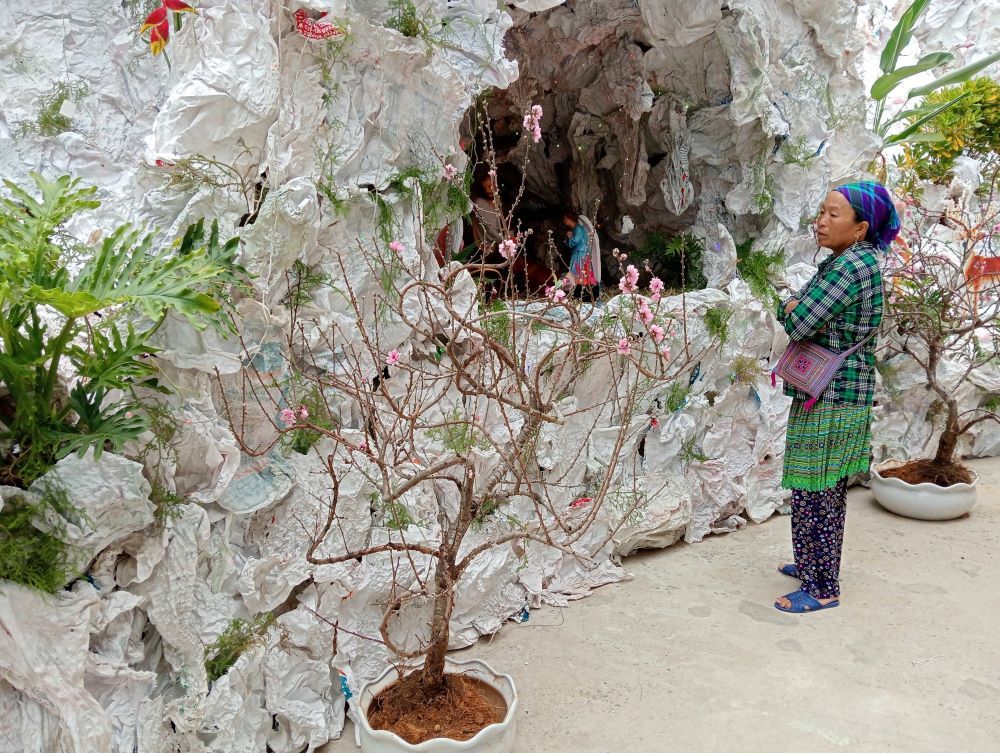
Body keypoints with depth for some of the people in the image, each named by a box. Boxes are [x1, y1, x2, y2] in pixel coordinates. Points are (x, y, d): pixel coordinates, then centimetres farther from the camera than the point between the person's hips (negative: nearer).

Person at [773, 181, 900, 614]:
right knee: (824, 489, 19)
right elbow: (785, 313, 15)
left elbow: (798, 325, -21)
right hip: (821, 394, 10)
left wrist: (797, 311, -1)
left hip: (832, 398, -10)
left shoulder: (854, 265, -18)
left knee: (816, 492, -2)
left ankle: (823, 588, 9)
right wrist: (795, 308, -6)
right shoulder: (837, 263, 13)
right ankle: (814, 564, 32)